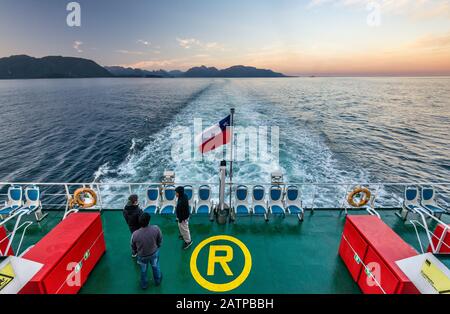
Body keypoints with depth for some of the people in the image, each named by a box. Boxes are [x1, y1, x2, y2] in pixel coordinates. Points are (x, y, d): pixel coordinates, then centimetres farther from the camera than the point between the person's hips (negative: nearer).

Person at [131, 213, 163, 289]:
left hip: (142, 256, 0)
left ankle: (144, 285, 54)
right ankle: (157, 281, 55)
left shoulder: (135, 234, -32)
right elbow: (160, 240, -12)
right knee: (155, 267, 30)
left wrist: (135, 252, 13)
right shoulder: (156, 229, -32)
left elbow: (133, 246, -11)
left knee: (143, 271, 29)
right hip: (154, 253, 0)